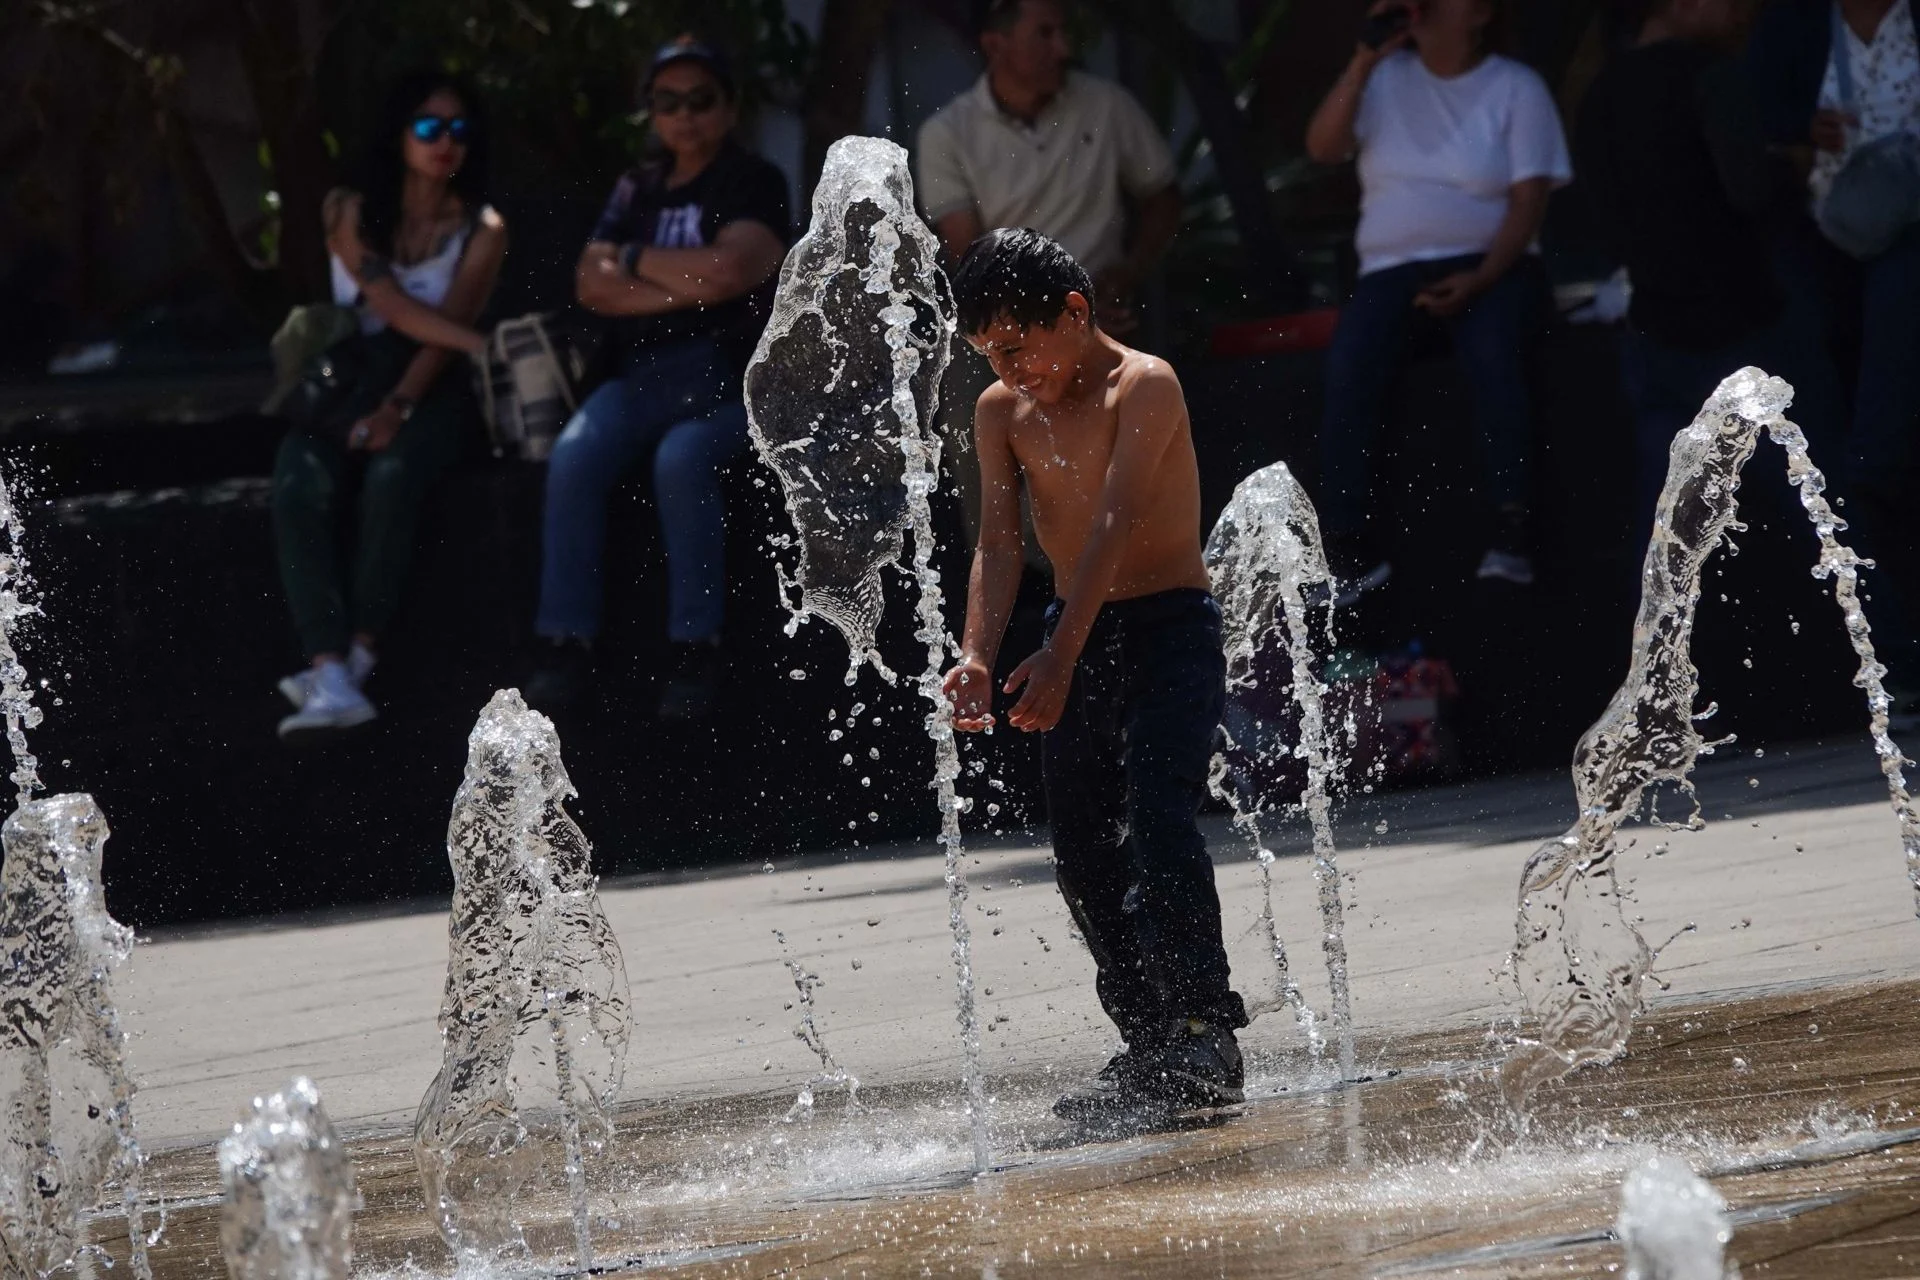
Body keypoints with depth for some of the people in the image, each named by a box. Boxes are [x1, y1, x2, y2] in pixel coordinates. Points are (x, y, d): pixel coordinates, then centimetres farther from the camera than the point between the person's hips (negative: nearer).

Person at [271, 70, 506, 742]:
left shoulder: (481, 229, 6)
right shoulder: (351, 213, 6)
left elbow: (448, 332, -7)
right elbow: (391, 303, -10)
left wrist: (399, 405, -24)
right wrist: (482, 344, -24)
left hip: (434, 390, -1)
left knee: (391, 474, -36)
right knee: (302, 485, -32)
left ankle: (356, 657, -33)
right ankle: (332, 677, -46)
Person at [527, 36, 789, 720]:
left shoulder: (754, 182, 2)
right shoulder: (637, 189, 16)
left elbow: (727, 270, -16)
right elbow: (591, 285, 4)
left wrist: (635, 260, -1)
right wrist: (687, 287, -8)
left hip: (728, 374, -4)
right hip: (644, 374, 4)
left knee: (681, 458, -35)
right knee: (573, 456, -25)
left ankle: (696, 650, -29)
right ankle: (569, 645, -24)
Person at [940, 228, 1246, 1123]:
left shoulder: (1143, 387, -14)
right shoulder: (1002, 412, 4)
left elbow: (1115, 527, -24)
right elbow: (998, 543, -3)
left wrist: (1061, 658, -34)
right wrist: (978, 656, -22)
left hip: (1171, 630, -7)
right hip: (1079, 640, 7)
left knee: (1158, 821, -21)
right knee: (1083, 856, 5)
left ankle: (1206, 1034, -21)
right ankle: (1149, 1048, 15)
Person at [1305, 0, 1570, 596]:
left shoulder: (1517, 88, 1)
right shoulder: (1386, 77, 10)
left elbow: (1529, 200, -5)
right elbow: (1322, 147, -1)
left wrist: (1480, 278, -19)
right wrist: (1363, 62, -10)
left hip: (1489, 262, -2)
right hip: (1392, 267, 2)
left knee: (1495, 354, -36)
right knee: (1347, 369, -29)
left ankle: (1511, 535, -36)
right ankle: (1347, 550, -29)